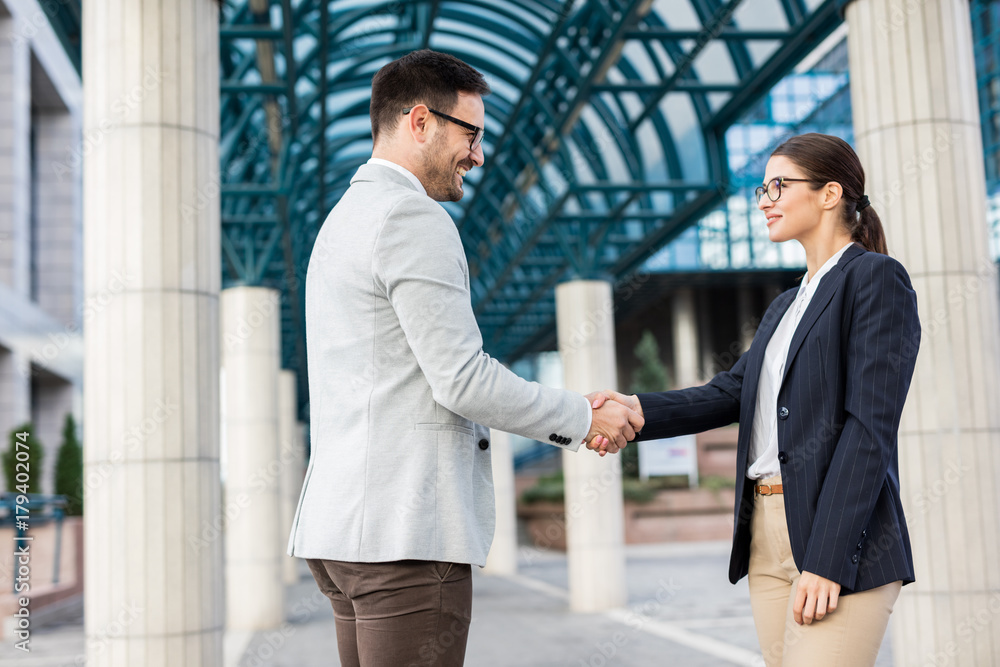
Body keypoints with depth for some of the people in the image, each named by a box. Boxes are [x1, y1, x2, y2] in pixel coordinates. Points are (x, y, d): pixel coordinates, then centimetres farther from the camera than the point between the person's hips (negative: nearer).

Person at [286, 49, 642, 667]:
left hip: (343, 522, 10)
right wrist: (583, 419, -2)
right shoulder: (415, 218, -11)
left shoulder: (344, 217, 21)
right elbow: (461, 379, -16)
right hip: (406, 530, -10)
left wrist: (565, 414, 17)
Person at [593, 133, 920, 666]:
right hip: (766, 533, 8)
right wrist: (639, 409, -8)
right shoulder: (785, 306, 21)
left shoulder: (876, 278, -4)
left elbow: (870, 427, -13)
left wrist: (827, 560, -19)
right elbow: (733, 391, 10)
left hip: (840, 541, -7)